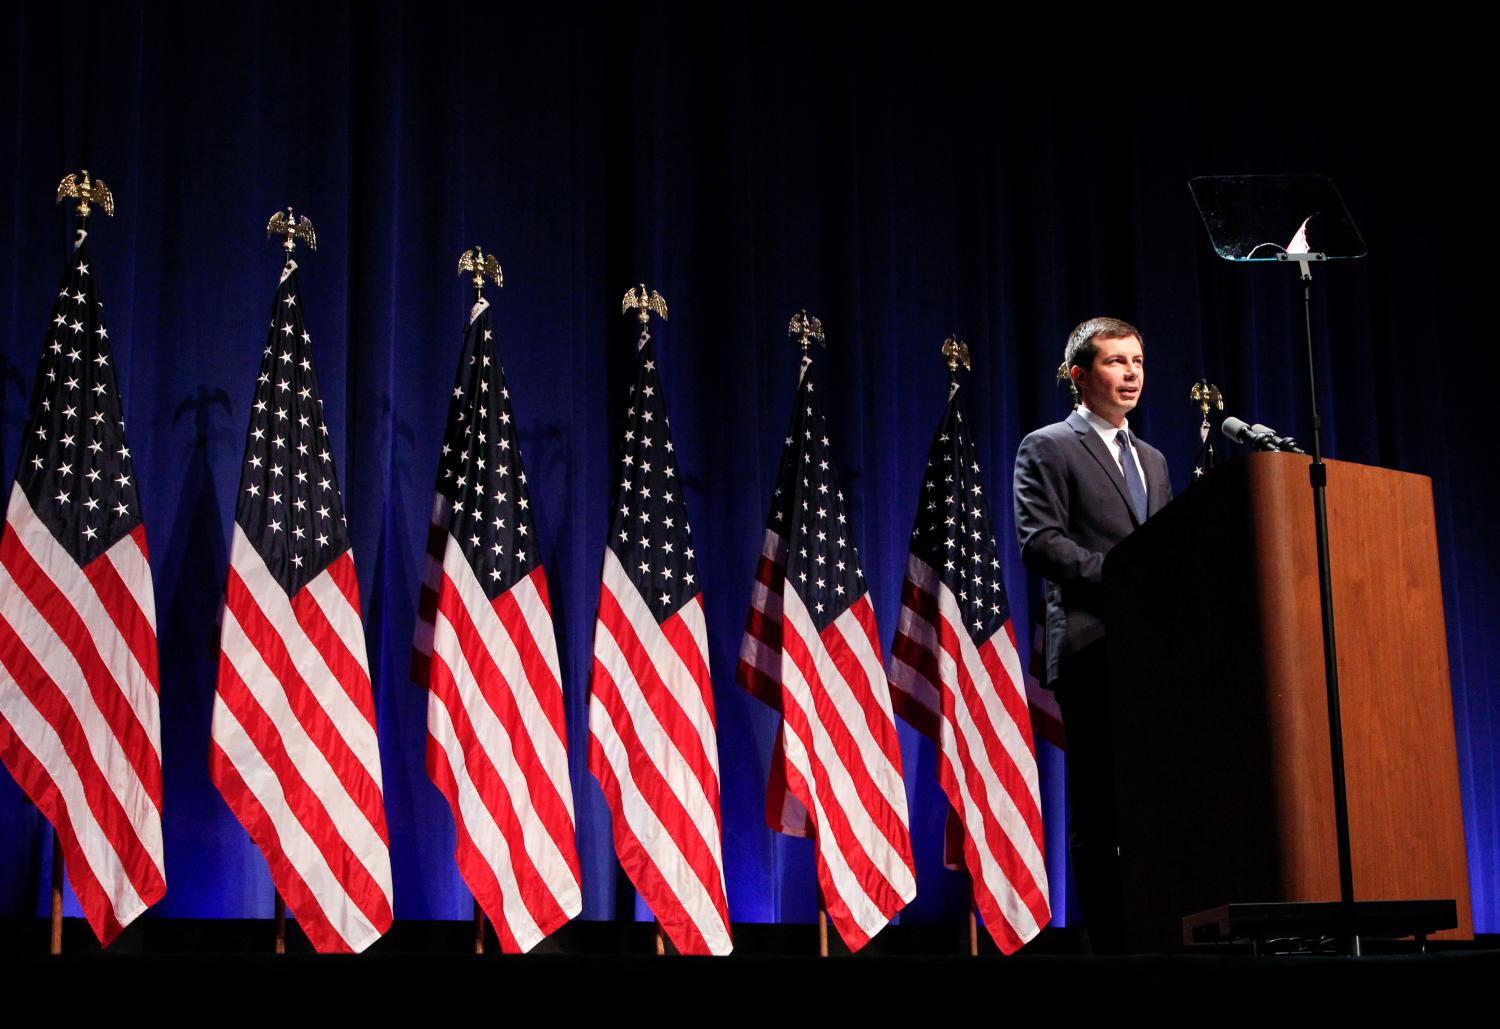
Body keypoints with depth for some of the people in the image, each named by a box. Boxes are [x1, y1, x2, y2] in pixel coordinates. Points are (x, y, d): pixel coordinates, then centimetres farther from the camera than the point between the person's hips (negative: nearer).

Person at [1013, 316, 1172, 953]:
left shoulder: (1152, 460, 25)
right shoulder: (1048, 448, 4)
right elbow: (1039, 542, -8)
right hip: (1092, 651, -6)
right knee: (1098, 807, -5)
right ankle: (1112, 942, -3)